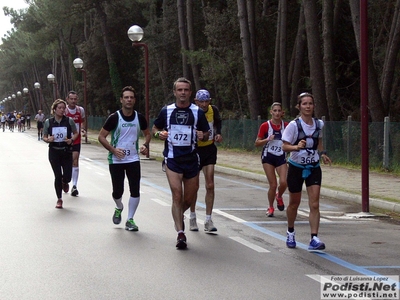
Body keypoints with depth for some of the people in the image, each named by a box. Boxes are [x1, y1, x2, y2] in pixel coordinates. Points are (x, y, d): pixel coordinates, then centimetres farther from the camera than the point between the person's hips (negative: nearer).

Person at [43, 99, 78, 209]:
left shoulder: (69, 121, -3)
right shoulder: (48, 122, -2)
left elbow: (76, 133, 9)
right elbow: (44, 137, 6)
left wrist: (71, 140, -11)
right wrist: (48, 139, -16)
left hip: (66, 151, 0)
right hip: (54, 151, 0)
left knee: (67, 176, -4)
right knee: (58, 176, -1)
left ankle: (65, 183, 35)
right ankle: (59, 199, 16)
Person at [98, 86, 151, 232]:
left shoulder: (139, 117, 0)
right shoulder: (114, 117, -10)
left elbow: (147, 134, 16)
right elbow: (101, 136, -5)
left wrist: (145, 145, -5)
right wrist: (113, 150, -18)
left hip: (133, 159, 2)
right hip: (116, 160, -2)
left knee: (135, 190, -5)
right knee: (118, 191, 2)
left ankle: (130, 220, 8)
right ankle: (119, 208, 36)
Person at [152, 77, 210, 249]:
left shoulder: (198, 112, 3)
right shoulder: (166, 111, 3)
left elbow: (206, 133, 11)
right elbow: (155, 128, 14)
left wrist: (203, 136, -13)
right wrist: (159, 134, -9)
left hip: (191, 159, 2)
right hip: (172, 159, -2)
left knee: (190, 199, 9)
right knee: (177, 196, -14)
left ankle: (179, 215, 42)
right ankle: (180, 233, -11)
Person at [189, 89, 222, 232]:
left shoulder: (213, 110, -5)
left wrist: (218, 133, 0)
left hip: (209, 150, 2)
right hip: (194, 150, -2)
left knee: (210, 185, -6)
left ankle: (208, 220, -1)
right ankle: (192, 217, 25)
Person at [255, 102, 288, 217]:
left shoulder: (286, 125, 0)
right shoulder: (265, 126, -5)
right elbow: (257, 143, 0)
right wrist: (267, 139, -16)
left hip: (281, 157, 2)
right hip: (268, 157, -2)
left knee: (284, 182, -16)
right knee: (273, 185, -5)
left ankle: (279, 196, 20)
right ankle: (270, 207, 19)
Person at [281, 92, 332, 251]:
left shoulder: (319, 124, 0)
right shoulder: (294, 125, -13)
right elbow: (285, 146, -15)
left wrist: (322, 153, 1)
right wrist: (297, 147, -34)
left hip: (314, 168, 2)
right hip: (296, 168, -2)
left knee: (314, 204, -10)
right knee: (294, 203, 12)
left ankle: (314, 239, -12)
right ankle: (290, 233, 36)